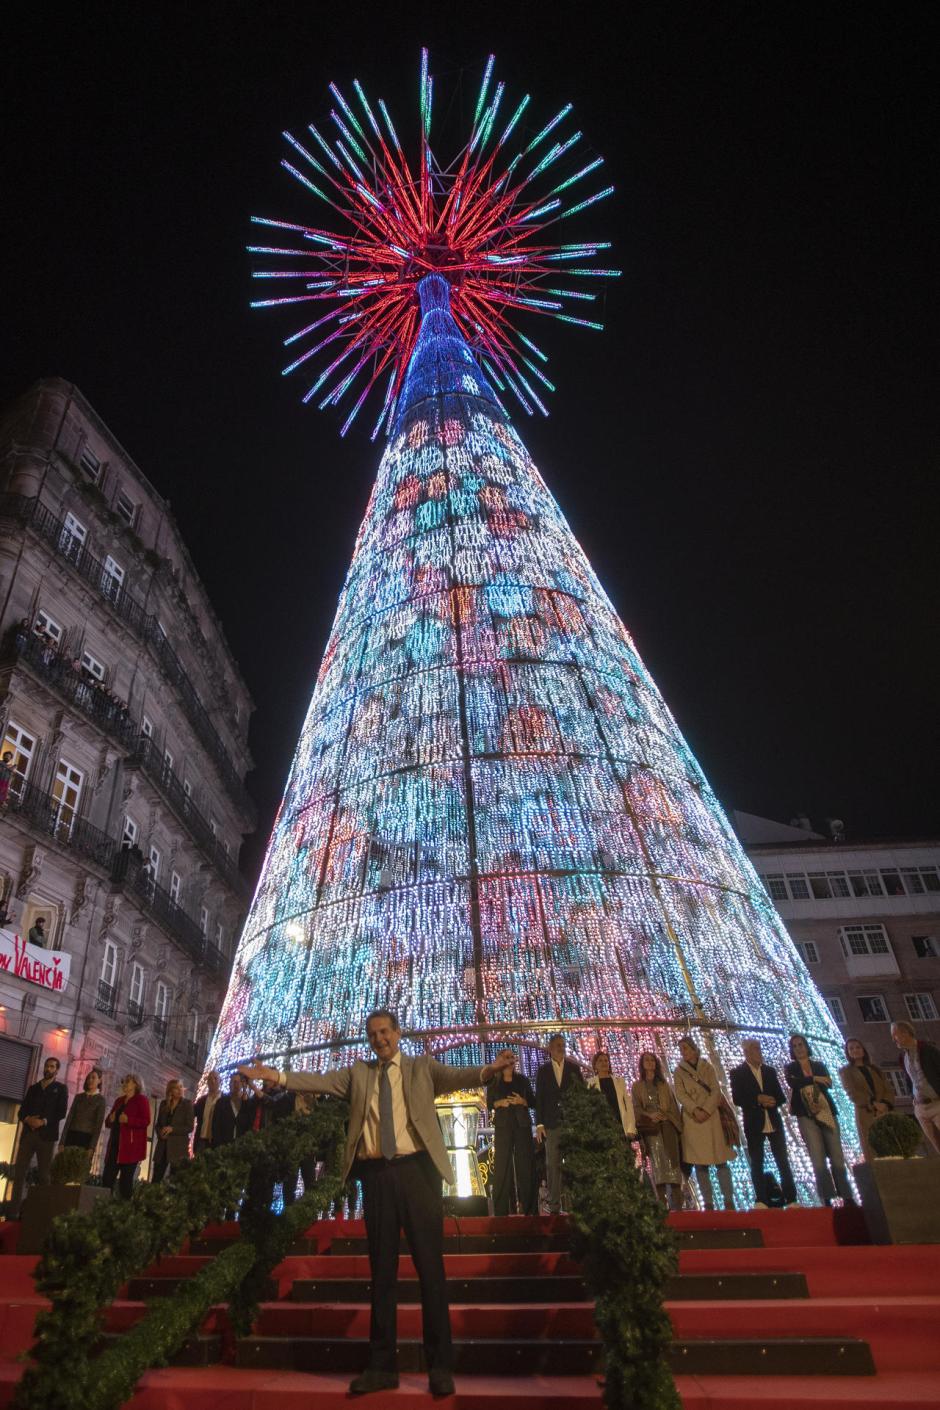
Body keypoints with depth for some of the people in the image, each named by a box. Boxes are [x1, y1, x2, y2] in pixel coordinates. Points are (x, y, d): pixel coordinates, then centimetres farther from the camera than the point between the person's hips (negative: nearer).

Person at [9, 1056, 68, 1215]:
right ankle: (14, 1211, 2)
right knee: (19, 1172, -4)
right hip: (28, 1134, 3)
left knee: (44, 1174, -2)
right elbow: (22, 1111, 12)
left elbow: (61, 1112, -2)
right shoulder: (33, 1088, 20)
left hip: (46, 1136, -3)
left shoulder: (61, 1088, 8)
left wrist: (44, 1121, -16)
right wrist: (28, 1119, -9)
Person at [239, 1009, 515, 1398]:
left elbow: (455, 1076, -13)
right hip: (375, 1174, 2)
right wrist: (276, 1076, -14)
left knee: (430, 1267, 4)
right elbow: (319, 1081, 0)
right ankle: (382, 1365, 25)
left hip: (416, 1169, -2)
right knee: (382, 1270, 12)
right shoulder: (357, 1073, 11)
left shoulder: (422, 1067, 3)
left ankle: (440, 1365, 17)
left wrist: (489, 1070, -33)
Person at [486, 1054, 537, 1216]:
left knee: (525, 1162, -2)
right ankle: (502, 1207, 2)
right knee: (502, 1163, -3)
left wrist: (522, 1101, -11)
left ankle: (528, 1206, 5)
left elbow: (533, 1101, 8)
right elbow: (489, 1104, 6)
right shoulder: (493, 1082, 5)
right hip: (503, 1126, -1)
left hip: (522, 1124, 1)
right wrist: (500, 1103, -13)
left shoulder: (523, 1080, 8)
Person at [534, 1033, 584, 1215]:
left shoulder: (574, 1068, 9)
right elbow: (539, 1098, 7)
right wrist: (539, 1124, -1)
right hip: (552, 1123, 0)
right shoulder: (543, 1070, 9)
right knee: (553, 1164, -1)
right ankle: (554, 1205, 4)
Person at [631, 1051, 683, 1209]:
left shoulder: (664, 1084, 18)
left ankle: (676, 1203, -6)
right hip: (650, 1128, -1)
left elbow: (674, 1104, 13)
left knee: (672, 1162, -7)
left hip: (667, 1126, 2)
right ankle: (662, 1203, -6)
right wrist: (649, 1115, -14)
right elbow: (635, 1108, 3)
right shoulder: (637, 1086, 11)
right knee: (657, 1164, -6)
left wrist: (678, 1123, -2)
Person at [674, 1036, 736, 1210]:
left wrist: (706, 1110, -12)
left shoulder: (707, 1067, 10)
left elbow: (716, 1091, 1)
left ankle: (728, 1201, 2)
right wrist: (695, 1110, -17)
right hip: (692, 1118, 0)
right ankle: (708, 1203, 2)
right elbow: (680, 1094, -3)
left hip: (711, 1116, 0)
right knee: (700, 1162, -2)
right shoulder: (678, 1072, 8)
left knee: (720, 1160, -2)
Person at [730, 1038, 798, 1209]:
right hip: (754, 1124, -3)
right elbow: (737, 1099, -9)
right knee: (757, 1164, 2)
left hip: (774, 1122, 3)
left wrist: (771, 1102, -12)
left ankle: (791, 1199, 8)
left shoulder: (770, 1070, 11)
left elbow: (781, 1097, 9)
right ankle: (761, 1201, 8)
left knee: (783, 1162, 2)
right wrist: (757, 1100, -18)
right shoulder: (737, 1072, -2)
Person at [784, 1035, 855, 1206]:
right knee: (818, 1160, -9)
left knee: (837, 1157, -3)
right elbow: (793, 1083, -11)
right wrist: (814, 1079, -12)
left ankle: (847, 1197, 4)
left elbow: (828, 1083, -3)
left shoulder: (819, 1065, 16)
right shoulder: (790, 1068, 10)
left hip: (827, 1112, 2)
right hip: (806, 1115, -2)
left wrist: (804, 1082, -15)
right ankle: (827, 1199, -5)